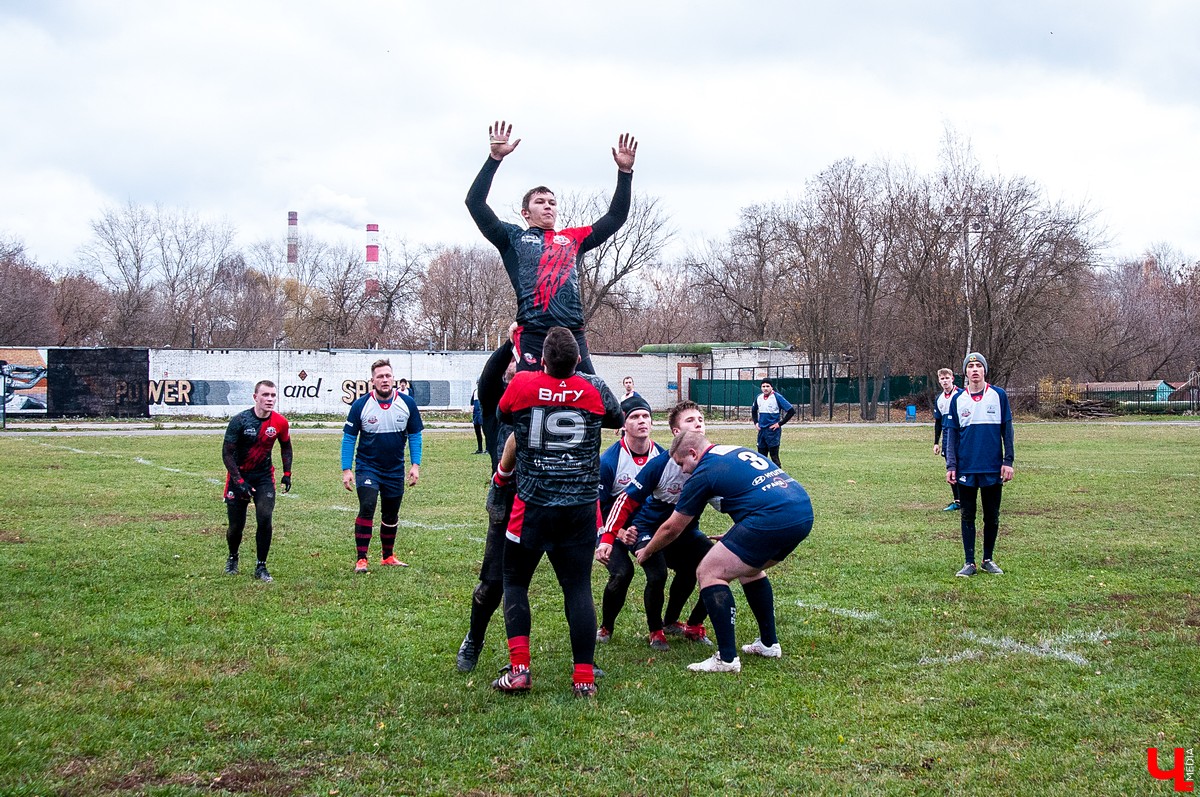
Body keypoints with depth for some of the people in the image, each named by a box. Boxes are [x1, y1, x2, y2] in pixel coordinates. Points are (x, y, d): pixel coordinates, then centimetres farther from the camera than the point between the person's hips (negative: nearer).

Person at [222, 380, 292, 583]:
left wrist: (287, 473, 6)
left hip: (264, 476, 2)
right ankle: (232, 558, 34)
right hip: (239, 476, -2)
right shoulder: (240, 420, -17)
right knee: (236, 525, 3)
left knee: (265, 518, -14)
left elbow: (286, 447, 14)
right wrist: (239, 482, -18)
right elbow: (227, 453, -13)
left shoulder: (280, 422, -7)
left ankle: (261, 567, -1)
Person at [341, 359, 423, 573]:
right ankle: (361, 559, -14)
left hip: (395, 470, 3)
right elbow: (348, 438, -4)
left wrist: (415, 465, -3)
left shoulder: (407, 403, -5)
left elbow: (415, 435, 4)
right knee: (367, 508, -19)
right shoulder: (360, 405, -11)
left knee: (391, 515, 14)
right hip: (367, 468, -3)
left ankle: (388, 556, 31)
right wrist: (346, 469, -8)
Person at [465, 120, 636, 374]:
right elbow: (475, 202, 5)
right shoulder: (514, 238, 13)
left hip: (574, 336, 4)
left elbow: (616, 217, 25)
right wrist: (495, 158, -1)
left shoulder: (573, 238, 22)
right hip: (532, 338, -3)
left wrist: (625, 171, 16)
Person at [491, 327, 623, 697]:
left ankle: (519, 670, 2)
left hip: (533, 505, -1)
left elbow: (504, 416, 15)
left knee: (515, 582, 12)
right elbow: (618, 419, 18)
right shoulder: (595, 389, -2)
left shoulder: (522, 385, -6)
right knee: (579, 587, 6)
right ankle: (585, 677, 4)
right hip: (582, 508, 1)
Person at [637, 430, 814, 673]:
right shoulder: (740, 451, 25)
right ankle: (769, 643, 34)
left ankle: (727, 658, -5)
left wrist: (646, 552, 31)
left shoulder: (704, 473, 4)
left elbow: (671, 528, 14)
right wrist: (734, 537, 42)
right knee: (749, 568, 31)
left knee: (709, 573, 0)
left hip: (772, 520, -9)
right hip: (804, 515, 9)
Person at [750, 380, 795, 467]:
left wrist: (780, 423, -13)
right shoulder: (758, 398, 8)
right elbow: (753, 411, 29)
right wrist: (756, 422, 14)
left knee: (774, 456, -6)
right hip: (761, 430, 6)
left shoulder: (777, 397, -10)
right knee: (761, 456, 9)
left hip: (773, 431, -6)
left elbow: (791, 410, -13)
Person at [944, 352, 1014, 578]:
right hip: (966, 469, 0)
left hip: (993, 468, 0)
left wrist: (1008, 461, -2)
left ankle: (988, 560, 21)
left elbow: (1007, 430, 3)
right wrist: (951, 466, -2)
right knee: (967, 517, 5)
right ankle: (969, 563, 12)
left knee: (992, 517, 8)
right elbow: (952, 434, 4)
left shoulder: (999, 396, 1)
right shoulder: (958, 399, 3)